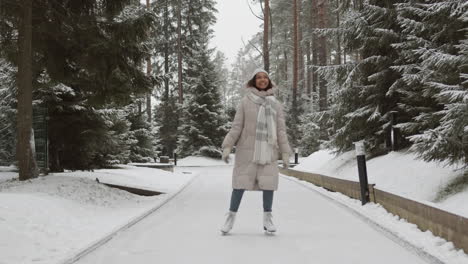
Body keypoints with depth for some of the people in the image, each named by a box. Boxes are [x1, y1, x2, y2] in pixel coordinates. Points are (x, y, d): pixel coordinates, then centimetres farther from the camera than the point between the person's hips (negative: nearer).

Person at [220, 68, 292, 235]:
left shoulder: (276, 105, 9)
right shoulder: (245, 102, 2)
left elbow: (280, 130, 8)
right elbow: (236, 127, 0)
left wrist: (285, 154, 3)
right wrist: (227, 147, -8)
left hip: (268, 151, 2)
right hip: (247, 150, -2)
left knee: (268, 183, -1)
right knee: (240, 183, -1)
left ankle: (267, 219, 12)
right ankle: (231, 218, 11)